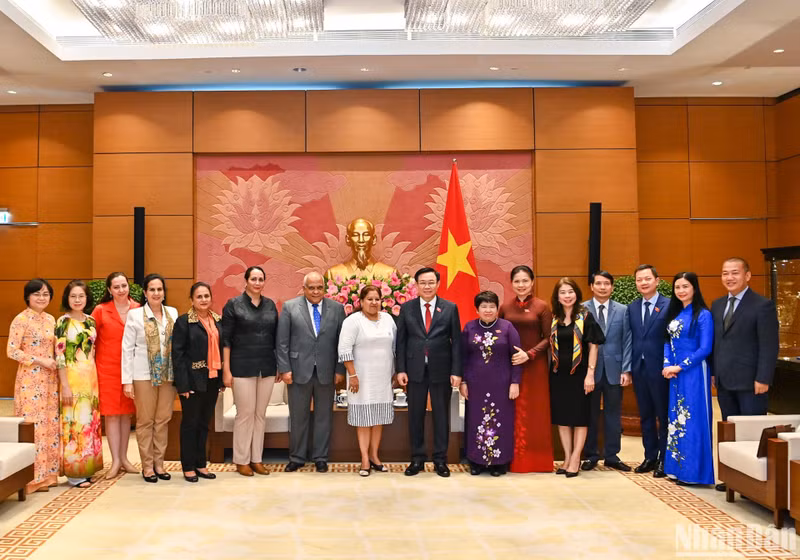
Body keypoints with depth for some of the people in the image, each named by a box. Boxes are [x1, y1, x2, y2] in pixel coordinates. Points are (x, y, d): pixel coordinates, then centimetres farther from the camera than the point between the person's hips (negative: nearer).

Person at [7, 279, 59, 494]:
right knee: (32, 425, -5)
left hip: (50, 379, 6)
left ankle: (47, 473, 16)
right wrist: (39, 360, -15)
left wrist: (56, 364, 3)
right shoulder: (21, 320, -7)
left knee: (50, 423, 7)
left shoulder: (50, 319, 12)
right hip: (30, 379, -6)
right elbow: (12, 351, -13)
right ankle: (33, 476, 3)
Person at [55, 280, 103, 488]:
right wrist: (65, 385, -15)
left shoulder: (91, 321, 10)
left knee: (89, 421, 9)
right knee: (73, 421, -3)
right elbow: (59, 355, -11)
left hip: (91, 377, 6)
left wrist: (95, 379, 11)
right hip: (72, 377, -6)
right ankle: (74, 473, 6)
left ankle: (86, 467, 19)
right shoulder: (63, 322, -7)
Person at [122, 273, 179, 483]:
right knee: (145, 421, 4)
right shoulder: (135, 315, -2)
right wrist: (127, 381, -7)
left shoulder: (173, 313, 6)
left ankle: (159, 462, 19)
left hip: (167, 374, 3)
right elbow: (127, 348, -3)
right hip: (144, 375, -3)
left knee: (163, 419, 8)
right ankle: (147, 465, 14)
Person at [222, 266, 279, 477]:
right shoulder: (233, 304, -3)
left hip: (267, 368, 4)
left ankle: (257, 459, 18)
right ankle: (241, 460, 13)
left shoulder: (270, 305, 9)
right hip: (242, 367, -4)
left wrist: (280, 365, 10)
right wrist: (226, 370, -9)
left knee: (260, 414, 9)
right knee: (245, 414, 0)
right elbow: (226, 339, -5)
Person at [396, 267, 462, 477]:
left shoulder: (450, 308, 1)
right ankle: (417, 458, 20)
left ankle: (440, 460, 19)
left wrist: (456, 371, -6)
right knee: (415, 415, 8)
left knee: (441, 415, 7)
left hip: (441, 370, -1)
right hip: (415, 370, 1)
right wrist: (401, 369, -3)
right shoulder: (406, 308, 4)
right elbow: (401, 341, 4)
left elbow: (456, 341, 0)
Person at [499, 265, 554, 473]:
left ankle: (535, 460, 14)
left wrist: (529, 354, -17)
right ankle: (513, 459, 13)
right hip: (510, 366, 2)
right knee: (512, 413, 4)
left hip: (534, 365, -2)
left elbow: (548, 338, -6)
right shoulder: (505, 307, 5)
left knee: (534, 412, 4)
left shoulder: (542, 307, -4)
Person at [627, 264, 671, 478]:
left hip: (659, 369, -5)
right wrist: (628, 367, 4)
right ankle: (650, 457, 24)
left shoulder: (669, 306, -7)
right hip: (639, 369, 5)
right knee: (645, 416, 13)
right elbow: (630, 338, 9)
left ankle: (664, 460, 17)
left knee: (664, 416, 6)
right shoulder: (632, 308, 9)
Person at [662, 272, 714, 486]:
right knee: (676, 419, 10)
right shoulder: (674, 313, 12)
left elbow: (705, 348, -13)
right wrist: (667, 365, -3)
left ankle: (695, 471, 7)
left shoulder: (703, 315, -9)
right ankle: (678, 468, 19)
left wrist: (680, 367, -14)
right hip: (675, 374, 7)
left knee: (693, 419, -2)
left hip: (694, 373, -7)